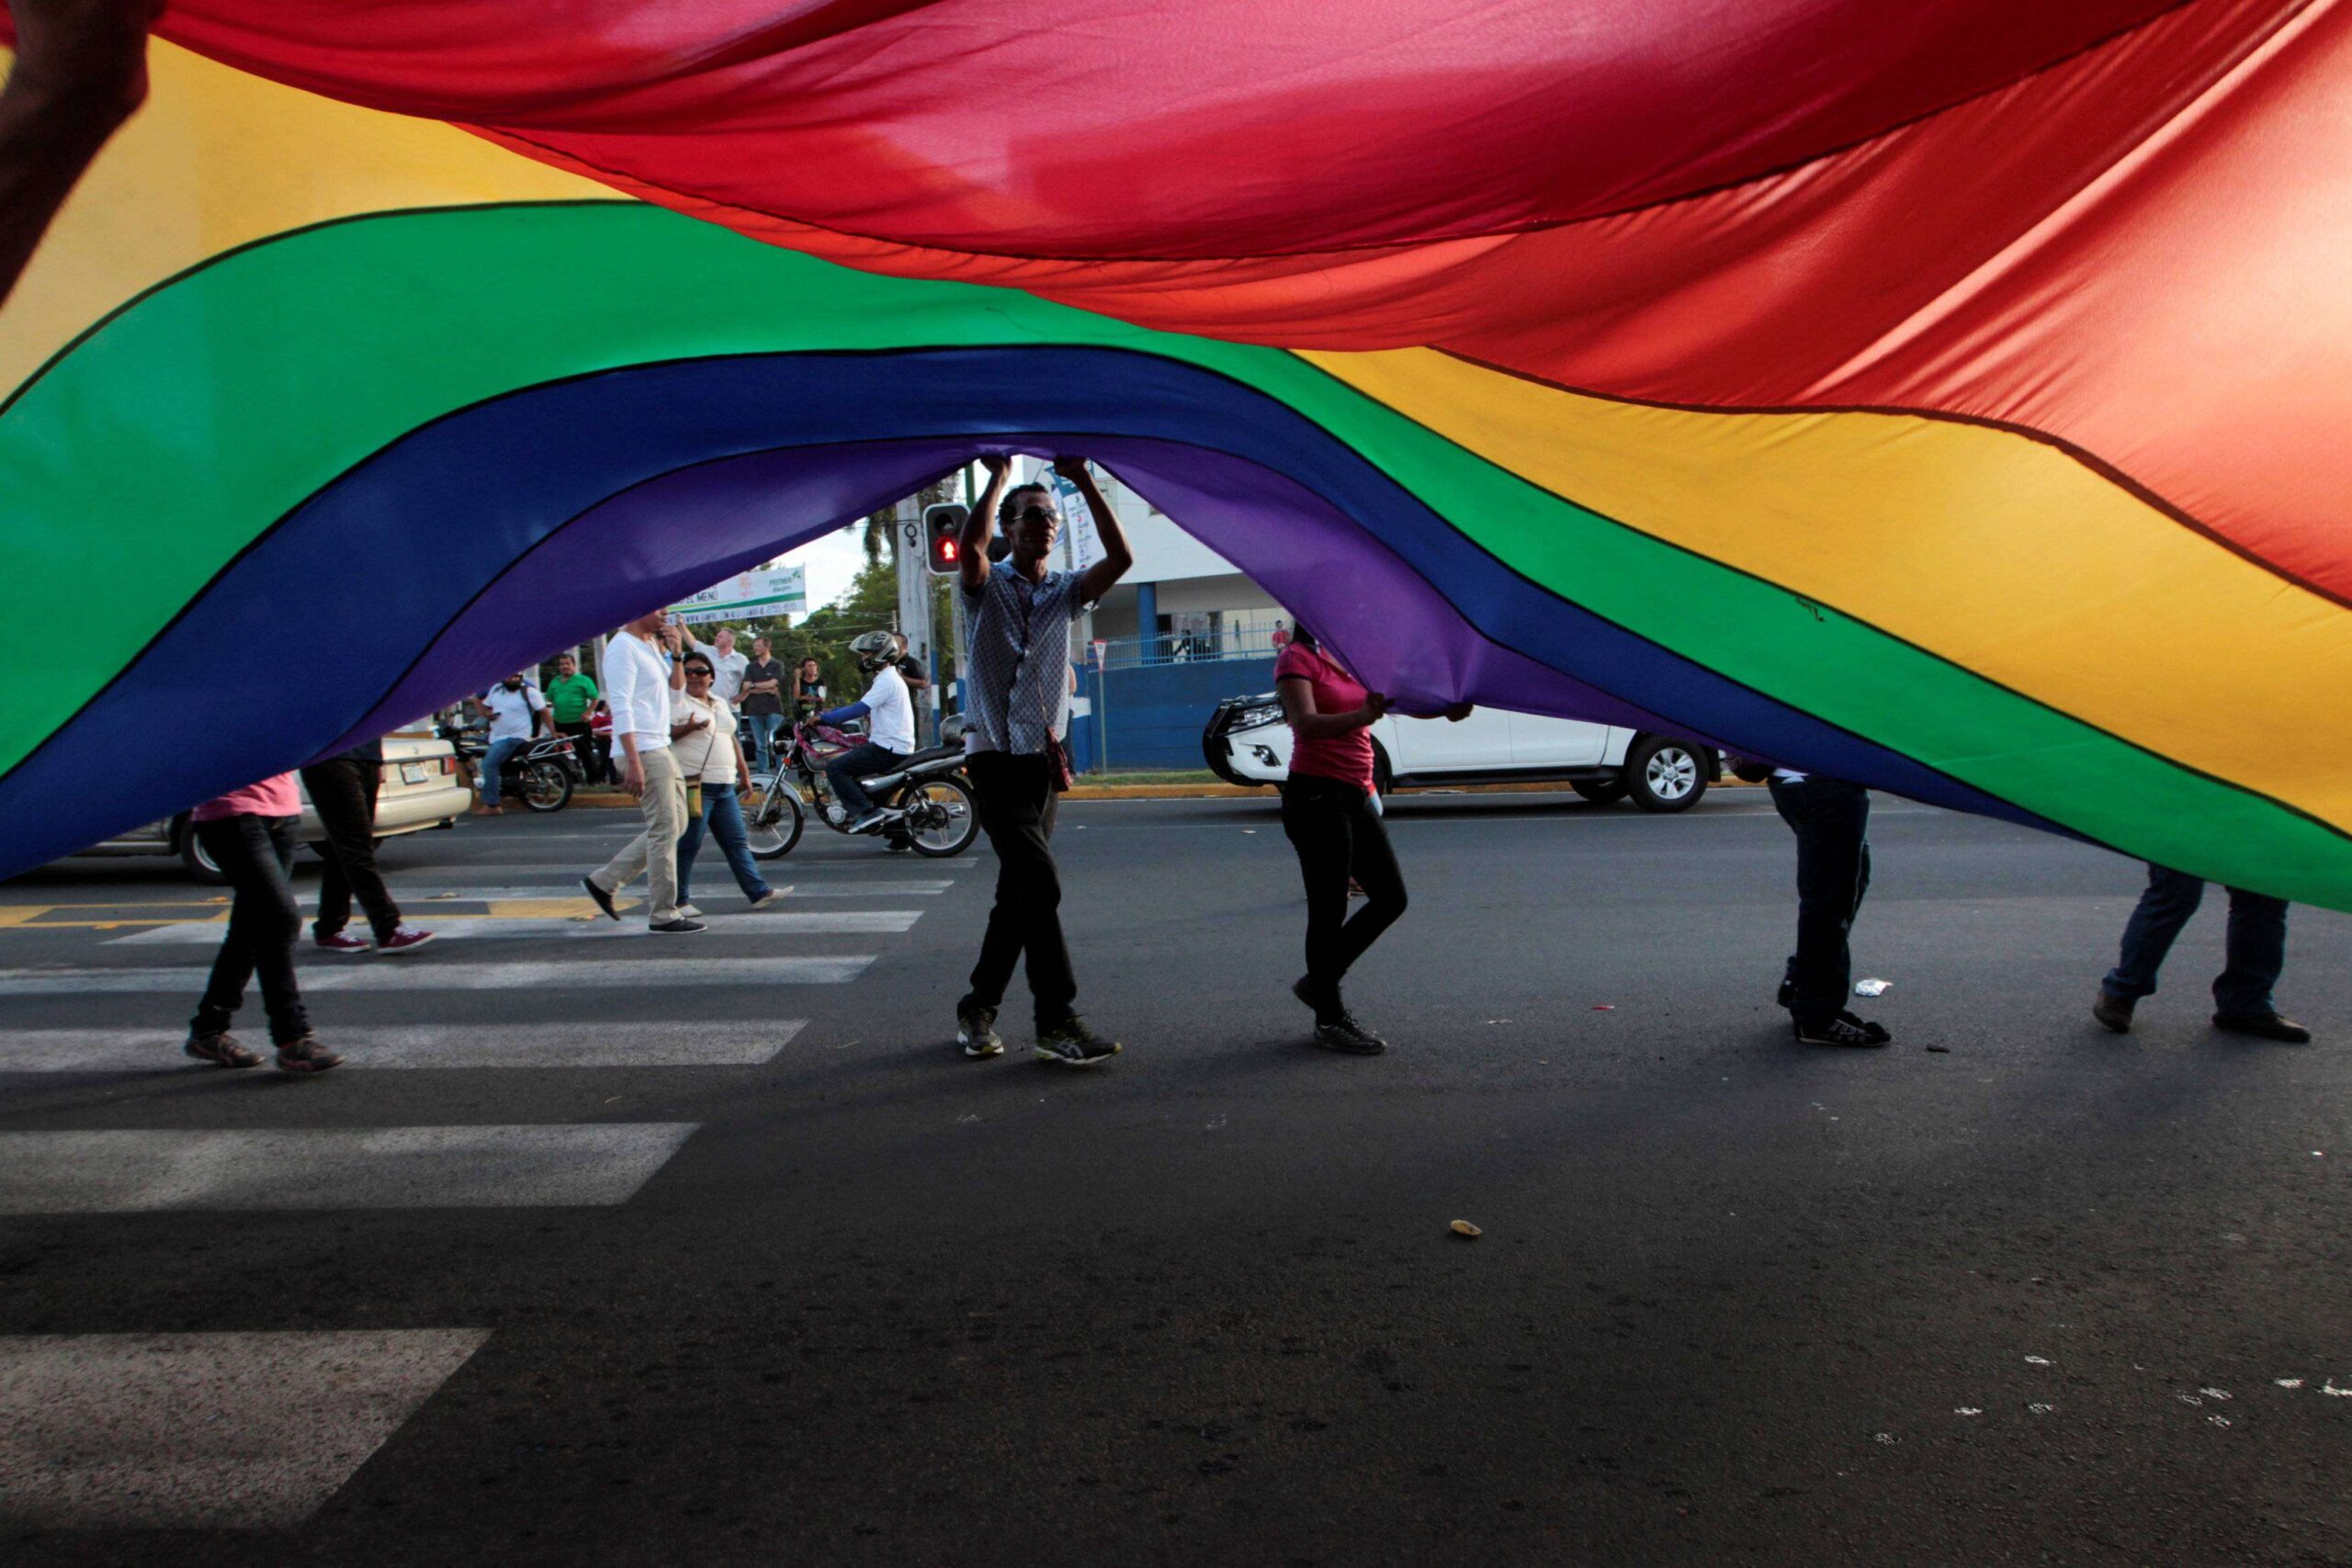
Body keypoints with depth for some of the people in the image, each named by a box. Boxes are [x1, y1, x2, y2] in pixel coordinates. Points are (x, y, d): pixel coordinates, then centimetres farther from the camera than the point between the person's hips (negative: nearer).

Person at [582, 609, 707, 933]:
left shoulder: (651, 644, 17)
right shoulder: (622, 646, -11)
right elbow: (621, 708, -19)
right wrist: (633, 762, -25)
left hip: (661, 749, 10)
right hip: (643, 752, -10)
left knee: (674, 826, 13)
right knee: (664, 830, -7)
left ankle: (603, 880, 20)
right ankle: (663, 915, 1)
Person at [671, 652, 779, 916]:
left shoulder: (720, 704, 19)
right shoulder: (679, 702, -4)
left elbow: (732, 738, 26)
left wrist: (743, 769, 24)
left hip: (725, 785, 7)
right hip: (695, 785, -7)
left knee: (737, 842, 8)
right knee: (688, 845, -3)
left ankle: (759, 892, 10)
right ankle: (679, 901, 5)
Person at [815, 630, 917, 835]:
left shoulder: (887, 681, -14)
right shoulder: (888, 678, 20)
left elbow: (859, 709, -22)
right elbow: (861, 707, 24)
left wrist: (824, 718, -19)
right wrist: (829, 713, 17)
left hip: (888, 749, -11)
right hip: (892, 747, 11)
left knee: (834, 768, -15)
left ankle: (866, 812, -19)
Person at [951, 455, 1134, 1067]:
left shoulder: (1065, 591, 13)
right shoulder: (988, 587, 2)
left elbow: (1120, 559, -4)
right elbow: (969, 546, -22)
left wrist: (1085, 481, -8)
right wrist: (998, 476, -12)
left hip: (1045, 759, 6)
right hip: (996, 758, -5)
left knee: (1019, 892, 9)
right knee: (1040, 884, -15)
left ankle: (978, 1010, 22)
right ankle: (1058, 1022, -10)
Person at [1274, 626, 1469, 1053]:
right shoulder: (1297, 659, -7)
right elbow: (1306, 722, -22)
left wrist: (1445, 706, -13)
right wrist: (1360, 717, -39)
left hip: (1355, 796, 9)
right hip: (1316, 797, -8)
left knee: (1390, 898, 10)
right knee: (1330, 909, -2)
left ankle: (1319, 982, 23)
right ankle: (1330, 1019, 11)